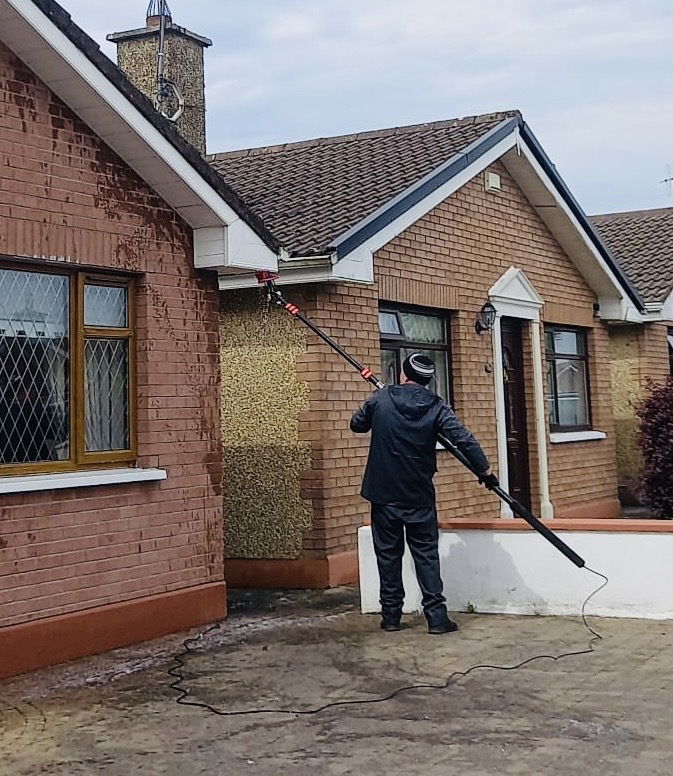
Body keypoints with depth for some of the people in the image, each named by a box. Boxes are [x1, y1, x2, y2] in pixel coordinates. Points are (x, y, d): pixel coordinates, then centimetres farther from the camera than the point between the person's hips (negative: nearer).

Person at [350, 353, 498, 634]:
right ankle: (436, 616, -1)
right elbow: (463, 439, -13)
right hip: (419, 495, -1)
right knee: (426, 554, 4)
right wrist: (485, 470, -7)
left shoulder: (380, 399, -3)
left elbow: (356, 425, 13)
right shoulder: (436, 406, -6)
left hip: (383, 493, 1)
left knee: (388, 554, 9)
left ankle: (391, 615, 13)